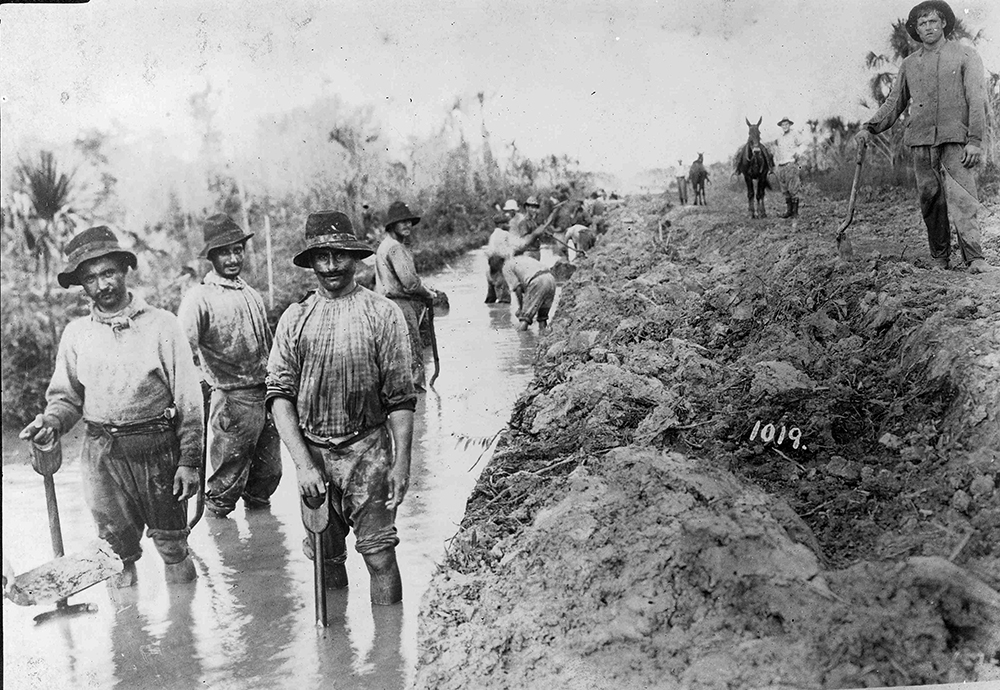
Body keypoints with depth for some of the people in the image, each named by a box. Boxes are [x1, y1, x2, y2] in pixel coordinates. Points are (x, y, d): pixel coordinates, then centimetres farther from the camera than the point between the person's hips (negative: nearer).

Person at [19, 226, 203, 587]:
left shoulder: (162, 324, -3)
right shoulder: (75, 333, 6)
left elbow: (189, 398, -4)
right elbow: (66, 396, 13)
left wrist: (190, 461, -7)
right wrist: (51, 422, -11)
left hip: (157, 448, -2)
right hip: (101, 452, 3)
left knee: (171, 544, 6)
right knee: (116, 549, 11)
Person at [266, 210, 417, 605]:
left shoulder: (383, 314, -2)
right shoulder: (295, 318, 4)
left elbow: (400, 397, -2)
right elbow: (279, 393, -1)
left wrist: (401, 462, -8)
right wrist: (302, 463, -11)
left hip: (366, 448, -2)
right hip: (311, 452, 3)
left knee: (379, 555, -6)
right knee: (326, 557, 13)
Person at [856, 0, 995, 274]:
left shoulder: (965, 54, 6)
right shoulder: (909, 64, 17)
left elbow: (977, 98, 0)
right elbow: (894, 102, 20)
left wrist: (975, 139, -10)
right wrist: (869, 128, 5)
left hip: (955, 139, -3)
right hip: (921, 141, 4)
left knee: (963, 198, -13)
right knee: (930, 200, 2)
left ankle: (974, 259, -16)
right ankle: (940, 259, 11)